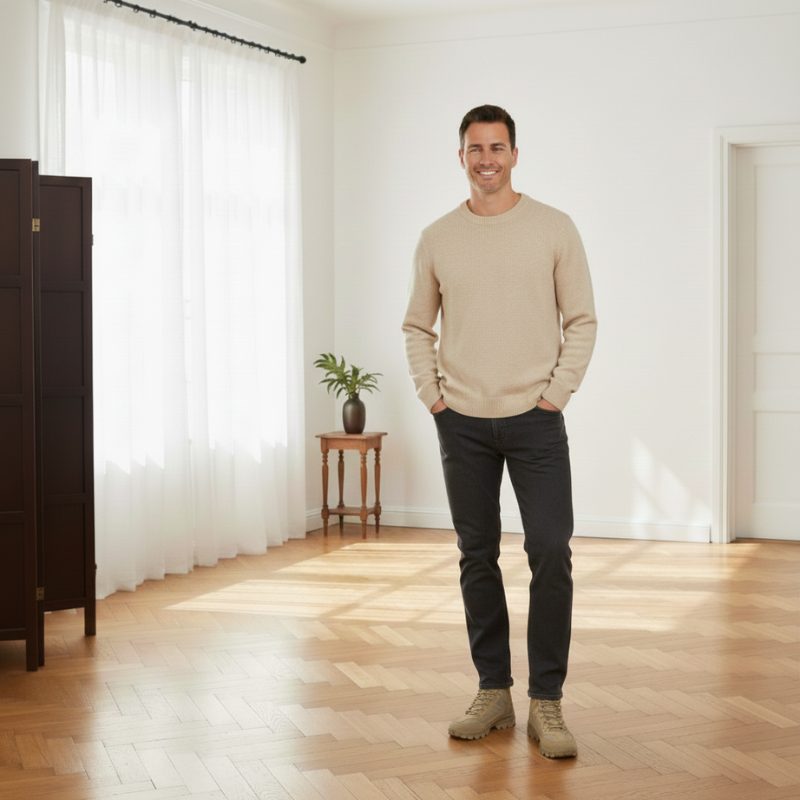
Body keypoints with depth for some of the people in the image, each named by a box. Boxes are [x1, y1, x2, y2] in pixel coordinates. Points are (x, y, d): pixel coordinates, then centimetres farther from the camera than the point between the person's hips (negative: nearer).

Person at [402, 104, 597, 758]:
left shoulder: (554, 228, 1)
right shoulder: (437, 239, 7)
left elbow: (581, 321, 2)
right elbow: (417, 326, 14)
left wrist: (556, 393, -6)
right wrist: (431, 394, 3)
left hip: (535, 420, -2)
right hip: (462, 423, 3)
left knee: (551, 555, -9)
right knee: (477, 557, 9)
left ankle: (547, 702, 2)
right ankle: (493, 692, 20)